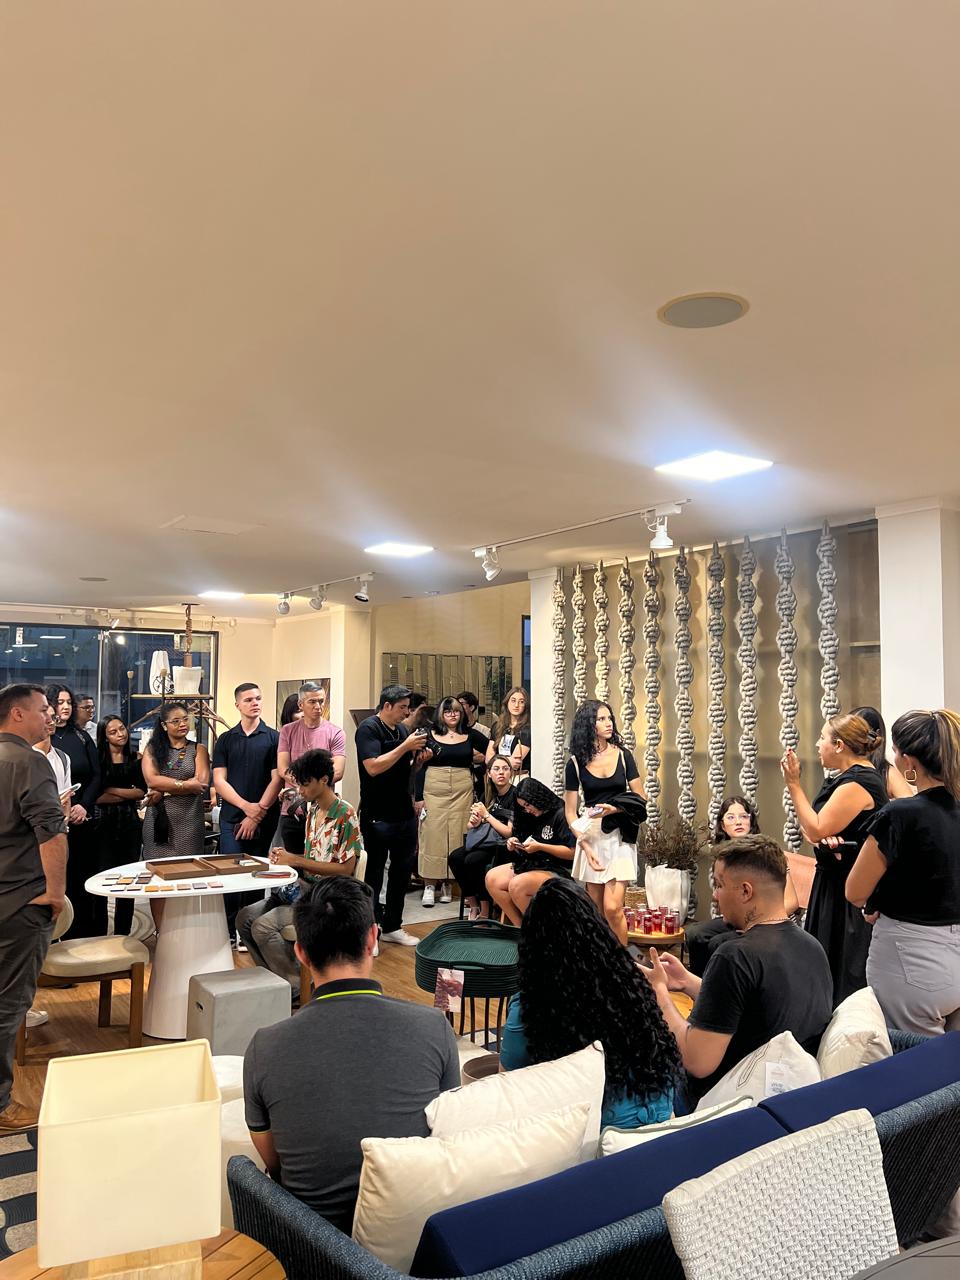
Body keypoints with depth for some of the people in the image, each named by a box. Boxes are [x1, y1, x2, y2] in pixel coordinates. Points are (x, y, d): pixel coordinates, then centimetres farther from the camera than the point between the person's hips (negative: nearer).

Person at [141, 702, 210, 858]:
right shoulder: (152, 749, 7)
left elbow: (201, 783, -8)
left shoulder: (198, 749, 5)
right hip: (158, 818, 1)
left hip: (189, 819, -1)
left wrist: (163, 791, -10)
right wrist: (186, 784, -12)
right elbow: (152, 781, -7)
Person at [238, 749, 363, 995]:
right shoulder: (312, 810, 10)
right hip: (304, 887, 9)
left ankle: (297, 987, -3)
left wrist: (296, 860, -17)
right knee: (245, 917, -4)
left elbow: (346, 868, -17)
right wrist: (286, 857, -2)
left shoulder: (345, 814, -15)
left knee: (263, 926, -21)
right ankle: (276, 976, 9)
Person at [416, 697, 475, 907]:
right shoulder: (430, 736, 3)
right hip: (434, 789, -2)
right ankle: (429, 884, 2)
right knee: (432, 835, -3)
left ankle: (447, 883, 12)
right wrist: (419, 796, -4)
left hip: (462, 791, 2)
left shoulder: (469, 736, 7)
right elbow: (420, 767, 3)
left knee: (457, 836, 2)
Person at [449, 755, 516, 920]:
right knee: (455, 857, -18)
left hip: (506, 846, -7)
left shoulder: (515, 795, -10)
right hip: (485, 842, 7)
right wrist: (474, 822, -10)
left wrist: (486, 815, -10)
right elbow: (469, 827, 14)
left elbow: (509, 832, -16)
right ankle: (473, 905, -7)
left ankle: (485, 913, -17)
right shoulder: (488, 795, 11)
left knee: (473, 860, -30)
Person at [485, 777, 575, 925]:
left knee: (516, 885, -31)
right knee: (492, 878, -11)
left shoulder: (561, 815, -10)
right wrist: (515, 845, 2)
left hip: (557, 870, -9)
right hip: (530, 864, 9)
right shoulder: (533, 817, 16)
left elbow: (572, 852, -16)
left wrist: (540, 846, -18)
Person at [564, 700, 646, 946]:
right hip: (591, 835, 1)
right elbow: (570, 812, 3)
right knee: (596, 911, 6)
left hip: (620, 835, -1)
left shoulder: (623, 755, 2)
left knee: (612, 907, -12)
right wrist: (585, 846, -7)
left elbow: (641, 800, 3)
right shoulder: (576, 762, 0)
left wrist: (614, 809, -14)